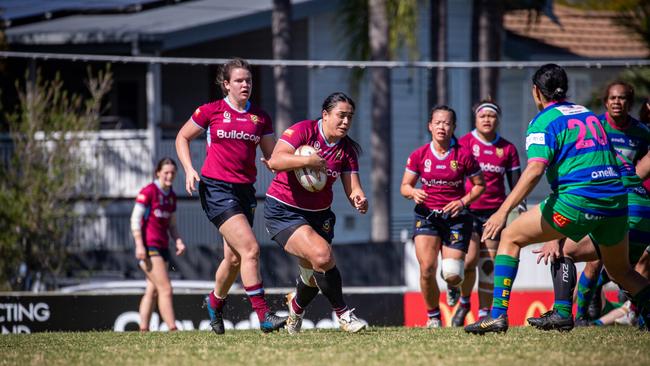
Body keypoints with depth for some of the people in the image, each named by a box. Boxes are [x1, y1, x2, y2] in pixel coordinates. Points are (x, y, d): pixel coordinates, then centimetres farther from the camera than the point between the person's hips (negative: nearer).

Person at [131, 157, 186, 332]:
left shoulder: (171, 196, 13)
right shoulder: (148, 191, -9)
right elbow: (135, 219, -12)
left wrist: (178, 241, 3)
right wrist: (139, 245, -19)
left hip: (162, 246, 8)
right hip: (148, 246, -8)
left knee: (152, 291, 8)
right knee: (166, 289, -15)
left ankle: (143, 330, 11)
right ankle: (173, 329, -19)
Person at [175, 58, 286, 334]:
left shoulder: (260, 117, 10)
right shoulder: (211, 111, 0)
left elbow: (272, 155, 13)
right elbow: (182, 138, 11)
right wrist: (189, 169, -3)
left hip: (245, 191, 5)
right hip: (216, 188, -5)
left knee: (234, 258, 11)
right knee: (250, 248, -18)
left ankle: (216, 301, 40)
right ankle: (263, 316, -19)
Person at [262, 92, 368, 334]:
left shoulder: (347, 149, 1)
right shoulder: (303, 131, -16)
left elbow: (352, 188, -4)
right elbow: (275, 161, -27)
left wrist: (359, 199, -26)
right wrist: (307, 161, -40)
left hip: (319, 214, 6)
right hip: (283, 211, -6)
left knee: (314, 273, 11)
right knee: (322, 256, -27)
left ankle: (296, 305, 46)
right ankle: (342, 313, -11)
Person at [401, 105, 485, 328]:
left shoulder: (463, 156, -5)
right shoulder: (419, 155, -1)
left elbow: (480, 185, 6)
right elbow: (405, 186, 8)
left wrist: (463, 201, -10)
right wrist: (413, 193, -15)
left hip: (456, 216, -1)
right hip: (427, 215, 1)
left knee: (452, 275, -10)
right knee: (427, 269, -16)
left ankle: (454, 290, 32)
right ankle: (433, 317, 5)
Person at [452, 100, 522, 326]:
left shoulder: (507, 149, 8)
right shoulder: (465, 143, 1)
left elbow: (515, 182, 13)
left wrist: (521, 207, 2)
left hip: (494, 212, 2)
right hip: (467, 210, -2)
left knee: (489, 265, 0)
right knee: (469, 259, -16)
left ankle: (484, 313, 7)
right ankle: (464, 303, 8)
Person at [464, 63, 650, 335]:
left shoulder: (543, 122, 0)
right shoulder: (588, 114, 21)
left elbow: (535, 170, -15)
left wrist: (503, 211, -19)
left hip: (576, 200, -6)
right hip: (616, 200, 6)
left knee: (511, 238, 7)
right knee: (620, 270, 26)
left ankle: (498, 315, -2)